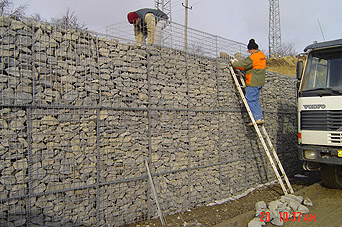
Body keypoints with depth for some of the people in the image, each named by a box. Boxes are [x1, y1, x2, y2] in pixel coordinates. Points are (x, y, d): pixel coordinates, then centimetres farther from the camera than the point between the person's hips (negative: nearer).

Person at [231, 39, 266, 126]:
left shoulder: (253, 57, -18)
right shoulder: (261, 54, 13)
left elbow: (243, 65, -14)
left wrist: (233, 63, 3)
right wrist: (238, 62, 15)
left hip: (253, 83, -10)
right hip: (259, 82, 10)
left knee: (250, 100, -5)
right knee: (255, 101, 14)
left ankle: (257, 118, -7)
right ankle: (260, 118, 12)